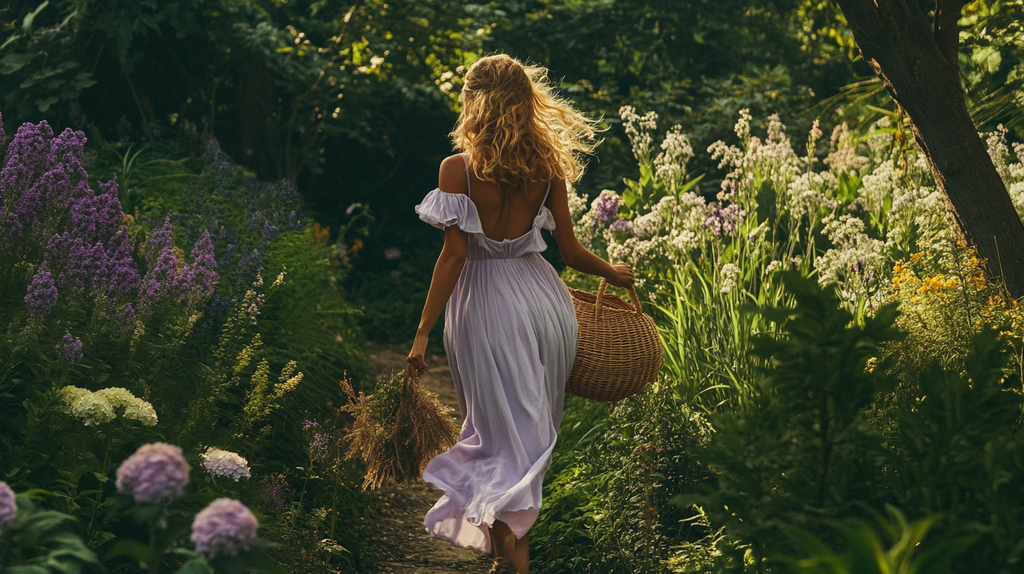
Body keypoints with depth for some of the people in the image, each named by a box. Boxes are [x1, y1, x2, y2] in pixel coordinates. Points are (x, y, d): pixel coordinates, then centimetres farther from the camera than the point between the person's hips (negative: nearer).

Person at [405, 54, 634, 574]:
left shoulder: (458, 169, -13)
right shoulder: (547, 166, -2)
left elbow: (454, 255, -15)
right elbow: (569, 248, 2)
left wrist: (422, 332, -11)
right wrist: (612, 273, 22)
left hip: (484, 304, -3)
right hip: (542, 293, 4)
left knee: (504, 429, 3)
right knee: (535, 424, 17)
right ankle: (513, 522, 29)